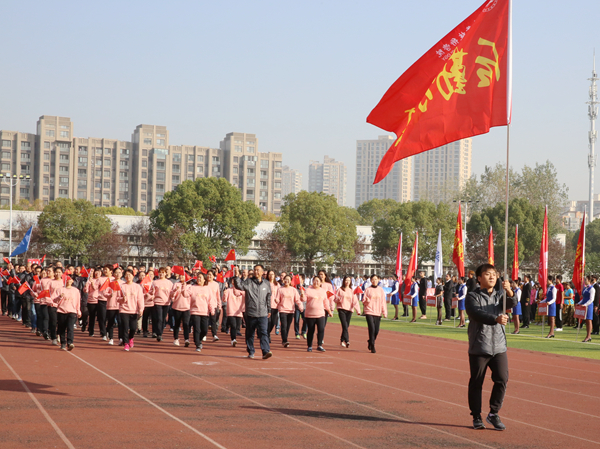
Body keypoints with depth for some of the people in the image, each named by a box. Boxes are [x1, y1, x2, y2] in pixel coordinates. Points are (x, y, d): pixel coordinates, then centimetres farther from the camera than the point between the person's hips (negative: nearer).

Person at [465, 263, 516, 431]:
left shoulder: (499, 294, 11)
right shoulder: (472, 296, -3)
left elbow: (512, 304, -8)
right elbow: (477, 314, -20)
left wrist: (509, 292, -29)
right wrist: (496, 319, -36)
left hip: (499, 347, 3)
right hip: (479, 347, -3)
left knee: (502, 379, -5)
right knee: (476, 383, 4)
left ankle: (493, 414, 11)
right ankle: (476, 417, 16)